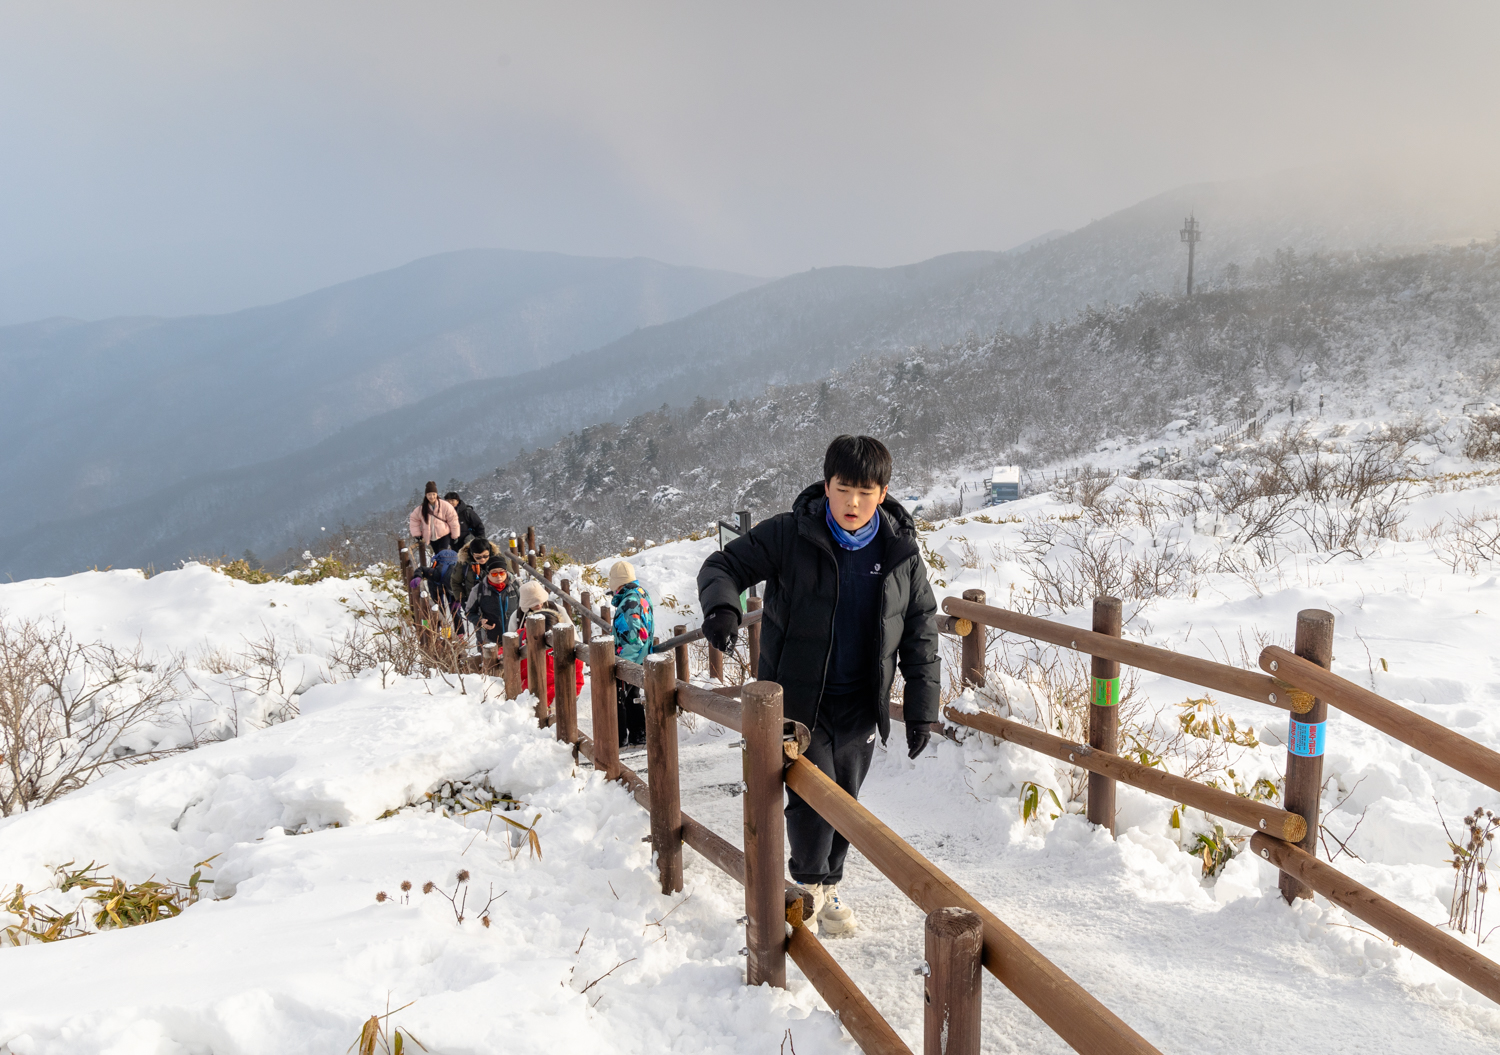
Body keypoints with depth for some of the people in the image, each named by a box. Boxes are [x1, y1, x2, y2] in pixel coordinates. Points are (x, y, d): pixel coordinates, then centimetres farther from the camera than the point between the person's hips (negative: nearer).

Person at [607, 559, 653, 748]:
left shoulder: (629, 601, -25)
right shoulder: (642, 594, 7)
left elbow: (636, 634, -29)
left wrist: (620, 655, -22)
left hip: (627, 661, -10)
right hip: (640, 660, 10)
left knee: (616, 698, 1)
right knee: (633, 697, 20)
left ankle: (619, 740, 7)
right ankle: (638, 737, 27)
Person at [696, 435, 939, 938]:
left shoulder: (901, 551, -3)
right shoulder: (788, 535, -13)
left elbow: (921, 630, 4)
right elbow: (723, 565, -7)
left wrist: (922, 707, 1)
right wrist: (721, 606, -31)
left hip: (859, 705, 3)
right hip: (795, 698, -3)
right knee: (814, 797, -10)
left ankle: (829, 887, 39)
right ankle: (809, 883, 20)